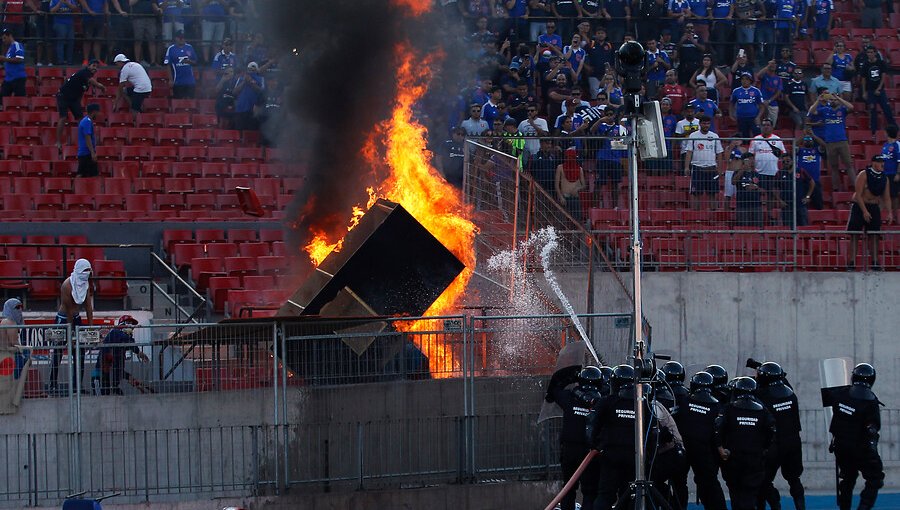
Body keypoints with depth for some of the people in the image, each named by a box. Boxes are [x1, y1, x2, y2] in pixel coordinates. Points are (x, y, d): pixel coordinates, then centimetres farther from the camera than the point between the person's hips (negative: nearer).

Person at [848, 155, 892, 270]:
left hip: (874, 208, 4)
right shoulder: (863, 175, -12)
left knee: (874, 236, 1)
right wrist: (865, 211, -21)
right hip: (859, 207, -4)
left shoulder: (884, 178, 4)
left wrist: (889, 213, -3)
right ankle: (851, 262, -3)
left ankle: (875, 261, 5)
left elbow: (887, 198, 8)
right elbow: (858, 195, -16)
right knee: (854, 235, -5)